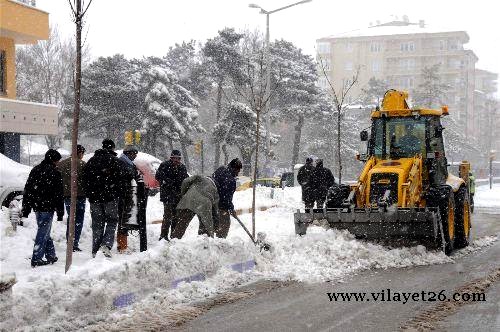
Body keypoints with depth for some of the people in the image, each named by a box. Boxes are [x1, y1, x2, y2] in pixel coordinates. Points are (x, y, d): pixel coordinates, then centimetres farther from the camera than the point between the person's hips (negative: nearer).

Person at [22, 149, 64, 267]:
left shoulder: (35, 170, 11)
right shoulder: (54, 172, -10)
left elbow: (27, 190, 14)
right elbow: (58, 194, -11)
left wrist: (26, 209, 18)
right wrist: (60, 212, -7)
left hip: (36, 207, 7)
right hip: (48, 208, -7)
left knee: (44, 231, 17)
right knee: (43, 233, -4)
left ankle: (51, 256, 23)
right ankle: (36, 259, -5)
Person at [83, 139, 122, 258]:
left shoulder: (91, 161, 13)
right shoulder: (113, 160, -4)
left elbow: (85, 180, 12)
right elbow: (118, 179, -10)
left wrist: (89, 194, 17)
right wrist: (118, 194, 0)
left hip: (94, 198, 4)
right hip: (110, 197, -4)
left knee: (97, 224, 9)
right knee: (111, 222, 4)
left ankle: (95, 250, 7)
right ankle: (106, 244, -15)